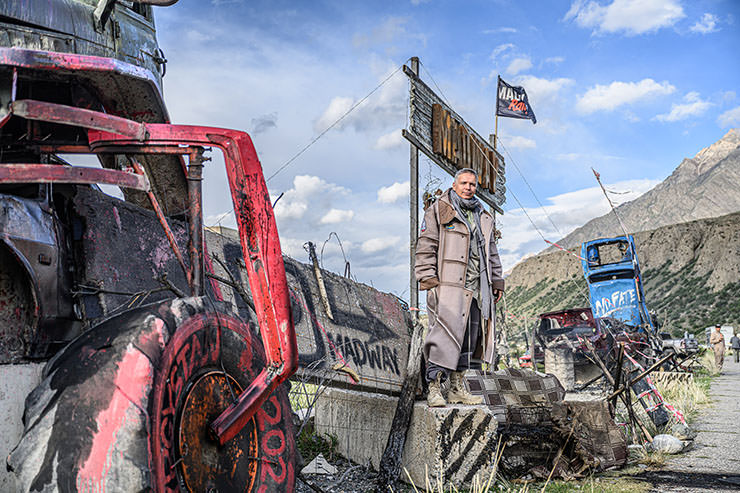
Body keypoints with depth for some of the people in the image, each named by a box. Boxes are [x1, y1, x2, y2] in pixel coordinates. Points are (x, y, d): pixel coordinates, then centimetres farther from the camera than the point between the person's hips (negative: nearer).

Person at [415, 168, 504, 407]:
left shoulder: (484, 217, 22)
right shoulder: (438, 211, 3)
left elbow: (491, 252, 28)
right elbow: (425, 247, -2)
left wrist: (497, 281, 22)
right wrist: (428, 279, -11)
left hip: (476, 287, 7)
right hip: (448, 284, -6)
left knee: (469, 338, 7)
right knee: (446, 333, -14)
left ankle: (457, 388, 15)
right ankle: (434, 387, -10)